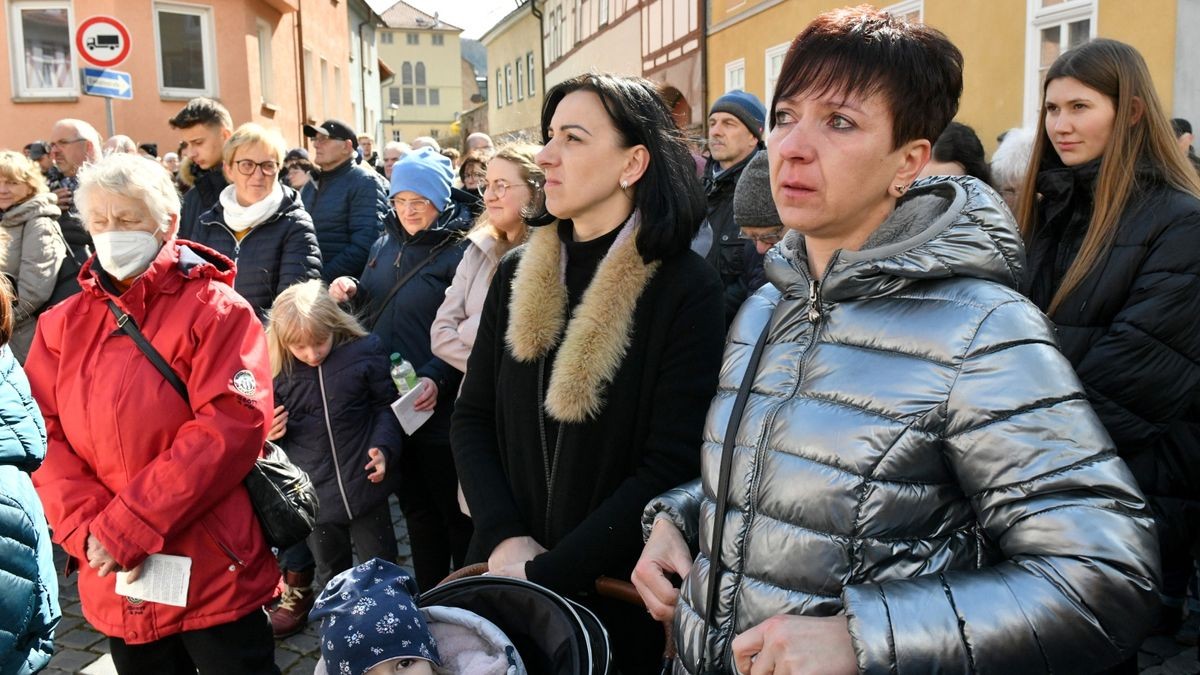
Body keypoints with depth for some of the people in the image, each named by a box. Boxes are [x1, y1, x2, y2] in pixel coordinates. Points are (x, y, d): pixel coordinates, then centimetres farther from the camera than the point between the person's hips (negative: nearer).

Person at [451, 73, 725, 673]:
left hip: (618, 595, -4)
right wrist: (504, 538, -13)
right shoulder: (518, 275, 2)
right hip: (507, 577, 5)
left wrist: (548, 572, -20)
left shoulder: (686, 289, -14)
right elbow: (472, 418, 2)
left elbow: (672, 465, -19)